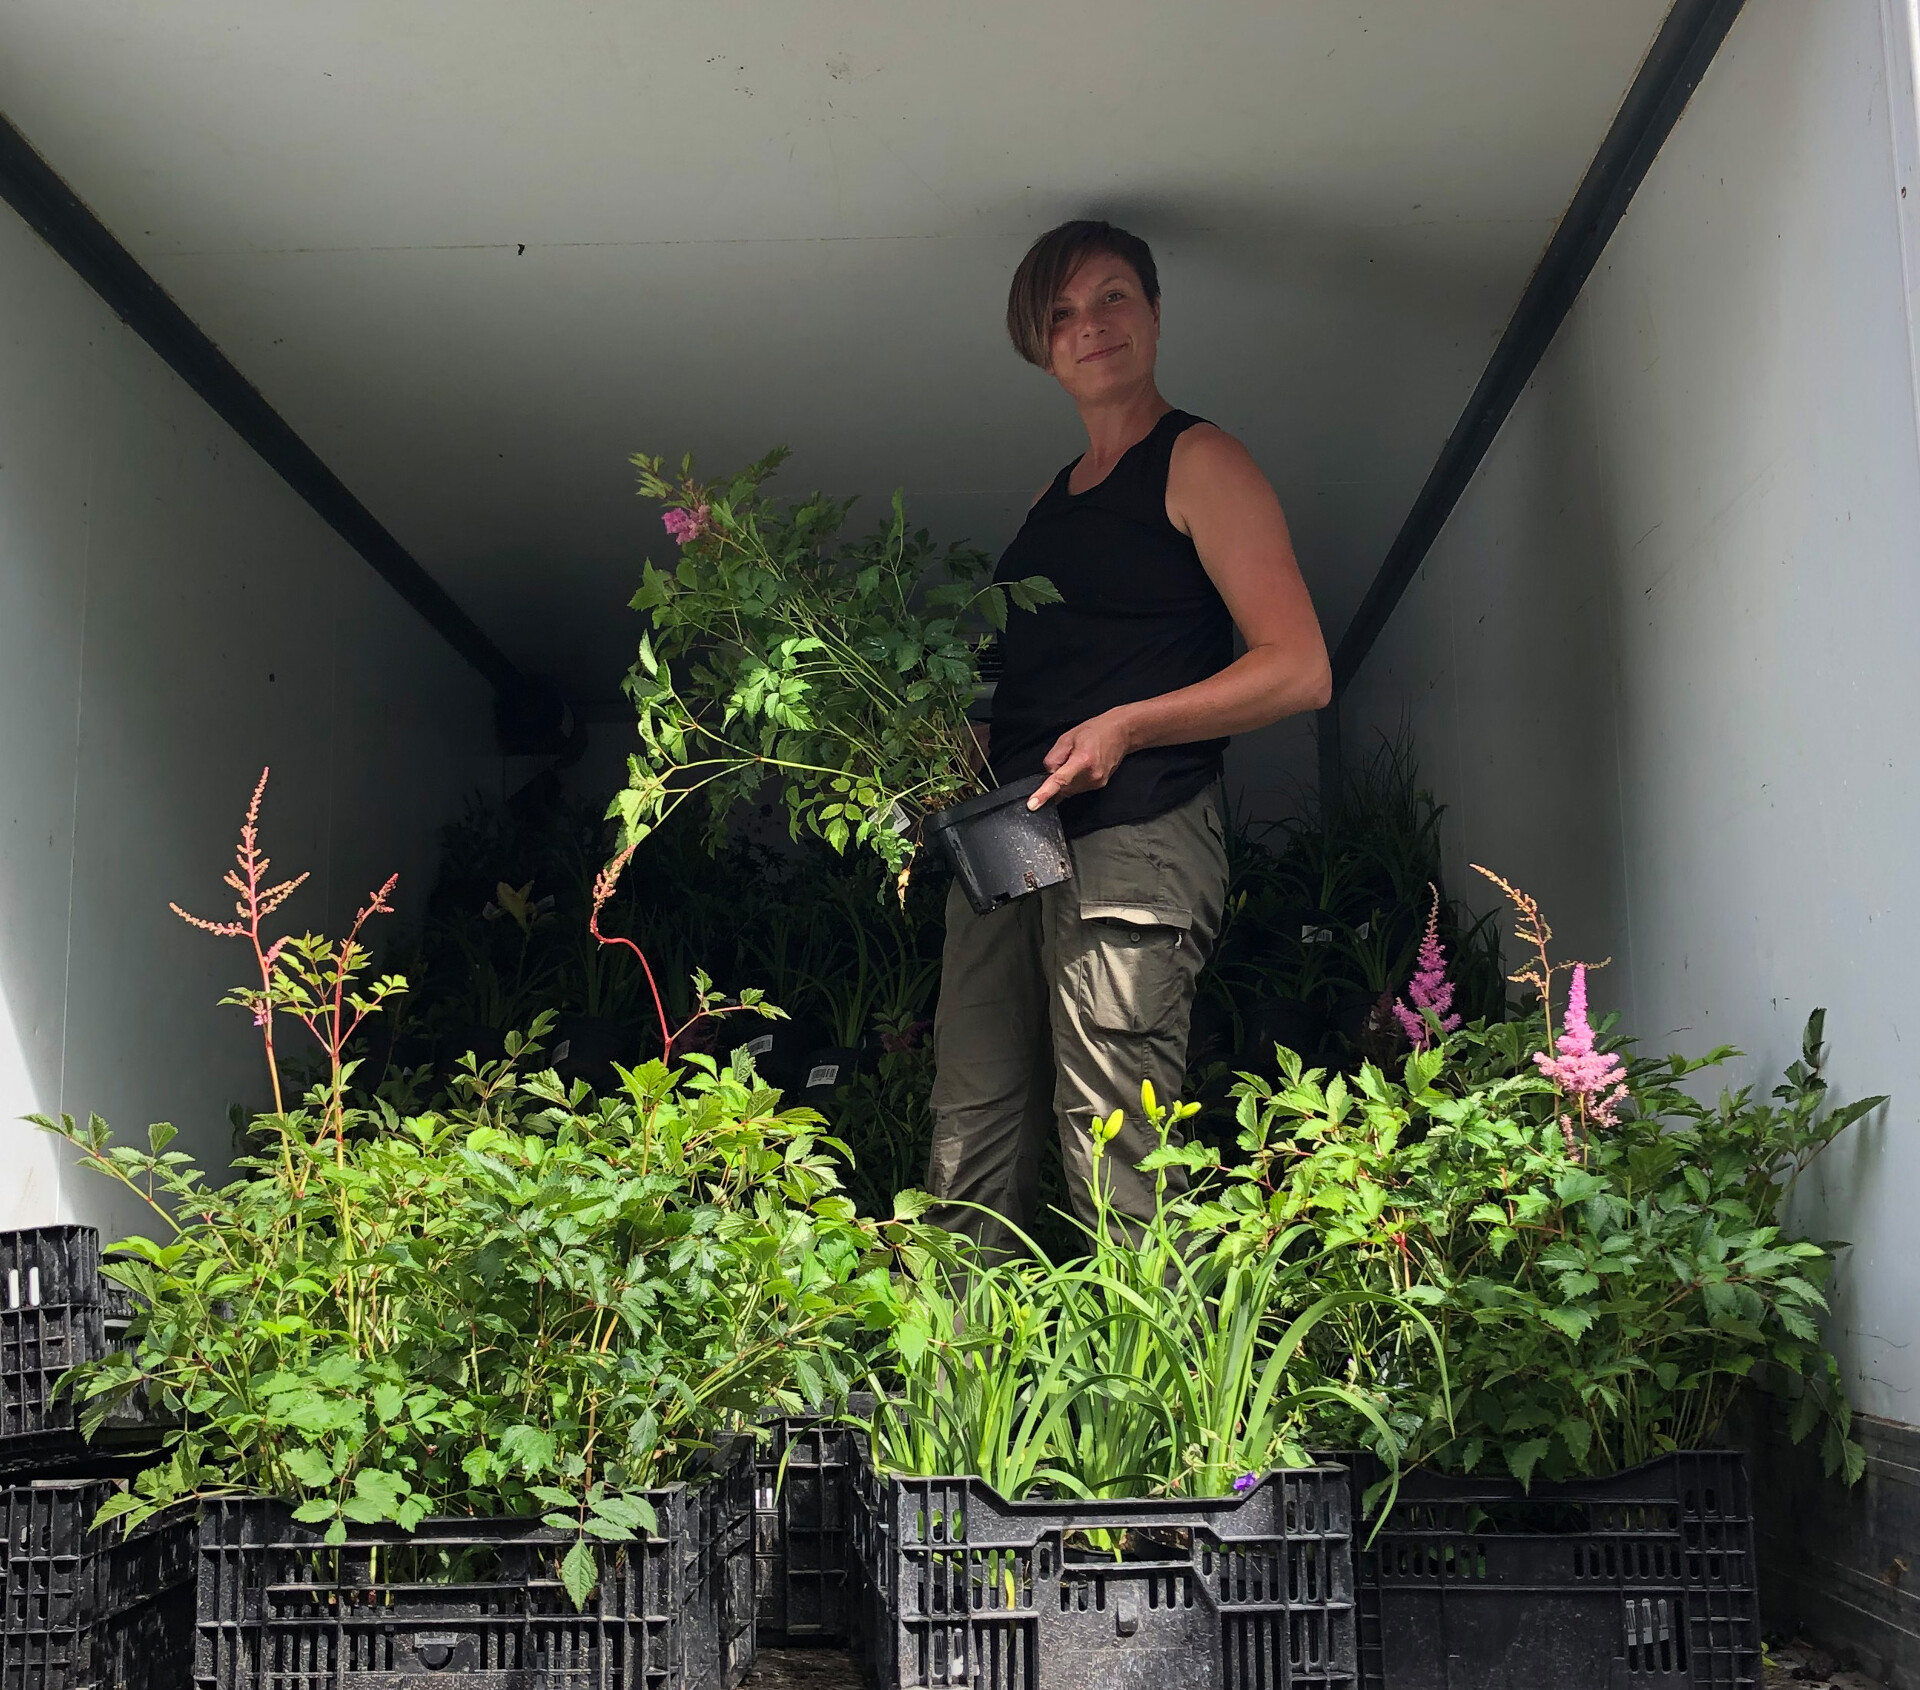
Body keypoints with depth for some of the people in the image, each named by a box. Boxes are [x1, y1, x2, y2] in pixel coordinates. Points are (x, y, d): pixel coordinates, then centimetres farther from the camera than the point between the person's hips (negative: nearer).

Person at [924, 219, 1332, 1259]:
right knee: (969, 1157, 2)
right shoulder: (1050, 501, 25)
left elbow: (1300, 670, -6)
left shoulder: (1199, 464, 3)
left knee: (1114, 1162, -12)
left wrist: (1125, 729, -15)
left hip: (1134, 833, -7)